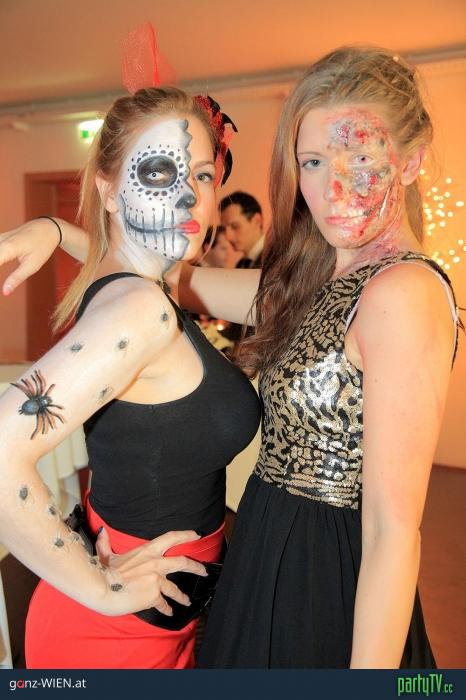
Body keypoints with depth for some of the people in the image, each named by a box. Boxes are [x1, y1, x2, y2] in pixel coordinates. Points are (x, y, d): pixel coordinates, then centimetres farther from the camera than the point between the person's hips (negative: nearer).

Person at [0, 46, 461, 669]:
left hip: (327, 593, -8)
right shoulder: (315, 282, 3)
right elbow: (181, 278, 11)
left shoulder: (403, 291, -23)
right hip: (269, 566, 8)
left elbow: (394, 530, -24)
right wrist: (57, 232, 3)